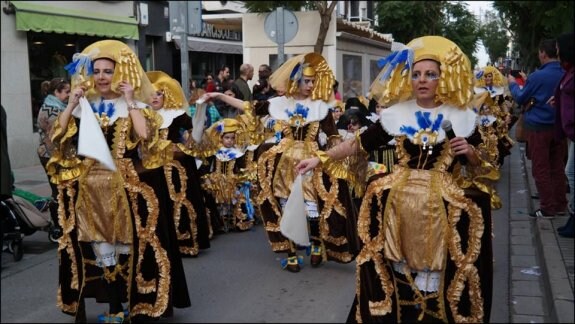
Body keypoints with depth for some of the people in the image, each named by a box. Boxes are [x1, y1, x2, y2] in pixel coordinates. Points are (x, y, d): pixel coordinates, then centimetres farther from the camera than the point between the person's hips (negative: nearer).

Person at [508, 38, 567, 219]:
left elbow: (521, 99, -2)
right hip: (559, 126, 6)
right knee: (558, 167, 13)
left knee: (541, 169, 0)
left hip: (539, 127, -6)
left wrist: (513, 84, 16)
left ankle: (547, 208, 2)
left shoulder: (537, 76, -15)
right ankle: (560, 204, 20)